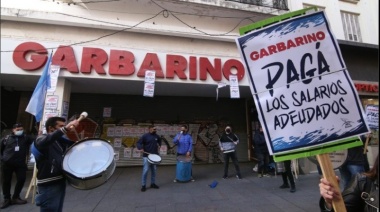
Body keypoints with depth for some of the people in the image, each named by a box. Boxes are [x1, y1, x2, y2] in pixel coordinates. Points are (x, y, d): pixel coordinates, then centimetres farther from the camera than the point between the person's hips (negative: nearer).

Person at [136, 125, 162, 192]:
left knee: (154, 170, 12)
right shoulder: (145, 136, -9)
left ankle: (153, 183, 27)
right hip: (146, 156, -5)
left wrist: (159, 145, 14)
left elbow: (159, 140, 28)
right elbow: (139, 142, -11)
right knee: (145, 170, -5)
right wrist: (141, 148, -28)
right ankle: (143, 185, 10)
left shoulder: (156, 136, 7)